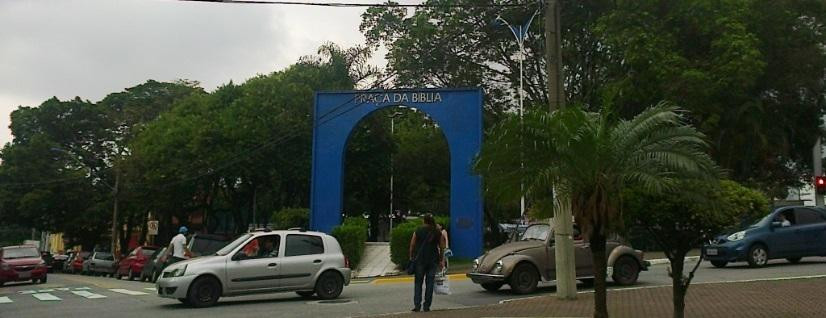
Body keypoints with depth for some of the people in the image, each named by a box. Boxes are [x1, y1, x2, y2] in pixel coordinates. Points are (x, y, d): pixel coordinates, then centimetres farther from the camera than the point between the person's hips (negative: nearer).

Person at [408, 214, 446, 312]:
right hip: (433, 260, 1)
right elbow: (442, 248, 5)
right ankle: (426, 306, 7)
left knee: (418, 282, 6)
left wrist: (411, 257, 8)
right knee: (429, 283, 6)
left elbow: (412, 246, -1)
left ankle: (417, 305, -2)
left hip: (420, 260, -1)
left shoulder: (418, 231, -2)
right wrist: (441, 261, 11)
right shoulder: (438, 232, 3)